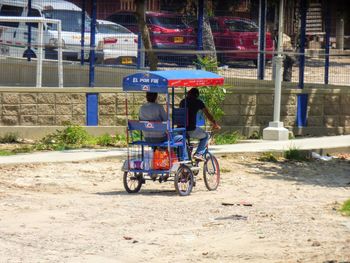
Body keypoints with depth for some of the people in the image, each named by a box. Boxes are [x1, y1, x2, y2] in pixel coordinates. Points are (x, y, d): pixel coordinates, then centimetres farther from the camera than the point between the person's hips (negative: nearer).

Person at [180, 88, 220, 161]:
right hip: (191, 130, -5)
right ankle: (198, 154, 6)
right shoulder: (198, 102, 2)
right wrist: (215, 124, 22)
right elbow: (208, 115, 7)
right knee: (206, 136, 22)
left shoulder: (183, 102, 15)